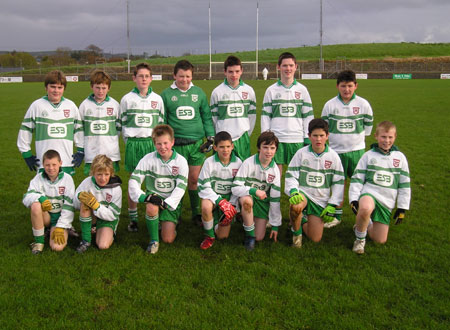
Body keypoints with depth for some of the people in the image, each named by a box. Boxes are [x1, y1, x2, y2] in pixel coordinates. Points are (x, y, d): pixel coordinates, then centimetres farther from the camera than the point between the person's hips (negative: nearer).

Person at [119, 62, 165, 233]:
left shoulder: (157, 99, 7)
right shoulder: (127, 99, 4)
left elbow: (161, 123, 13)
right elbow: (122, 123, 9)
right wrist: (129, 141, 3)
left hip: (152, 142, 1)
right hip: (133, 144, -1)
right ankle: (133, 218, 14)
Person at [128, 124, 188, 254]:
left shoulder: (181, 161, -9)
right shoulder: (148, 159, -9)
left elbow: (181, 187, -14)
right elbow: (133, 180, -12)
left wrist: (166, 203, -27)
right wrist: (144, 197, -27)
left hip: (171, 201, 0)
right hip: (154, 197, 0)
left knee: (168, 239, -9)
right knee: (151, 207, -38)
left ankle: (170, 224, 28)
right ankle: (153, 240, -13)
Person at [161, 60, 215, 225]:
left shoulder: (199, 93, 9)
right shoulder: (167, 94, 3)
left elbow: (207, 116, 14)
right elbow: (161, 120, 7)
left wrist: (211, 137, 7)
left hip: (196, 143, 2)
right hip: (176, 144, -1)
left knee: (194, 179, 6)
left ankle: (196, 212, 19)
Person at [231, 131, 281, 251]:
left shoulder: (275, 170, -8)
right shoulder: (249, 163, -19)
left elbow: (275, 199, -4)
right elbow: (235, 188, -20)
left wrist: (275, 225, -2)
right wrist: (253, 191, -37)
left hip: (263, 201, 3)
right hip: (247, 196, -3)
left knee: (259, 238, -7)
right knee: (247, 200, -40)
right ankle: (249, 234, -18)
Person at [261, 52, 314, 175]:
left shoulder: (302, 90, 7)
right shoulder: (271, 90, 6)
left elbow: (308, 115, 8)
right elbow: (265, 115, 6)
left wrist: (308, 139, 3)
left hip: (297, 140, 1)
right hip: (276, 139, 0)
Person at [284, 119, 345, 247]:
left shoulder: (333, 156, -1)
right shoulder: (301, 153, -5)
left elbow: (338, 182, 4)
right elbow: (290, 175, -4)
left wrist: (332, 205, -1)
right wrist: (293, 191, -24)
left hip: (320, 200, 2)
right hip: (302, 193, -2)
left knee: (315, 238, -1)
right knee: (295, 206, -40)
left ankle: (303, 219, 32)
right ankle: (296, 232, -8)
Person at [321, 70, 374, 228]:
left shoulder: (363, 104, -3)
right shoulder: (330, 105, -3)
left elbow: (368, 123, 12)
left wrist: (359, 137, 12)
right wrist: (333, 138, 7)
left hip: (357, 150, 0)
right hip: (336, 150, 1)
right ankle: (337, 215, 20)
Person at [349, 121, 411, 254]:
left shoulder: (400, 157, 7)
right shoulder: (368, 155, 2)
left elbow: (405, 184, 10)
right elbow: (357, 179, 2)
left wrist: (402, 208, 7)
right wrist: (354, 199, -9)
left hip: (387, 202, 3)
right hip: (369, 193, -3)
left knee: (380, 240, -1)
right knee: (365, 209, -41)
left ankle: (365, 224, 31)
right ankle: (360, 237, -12)